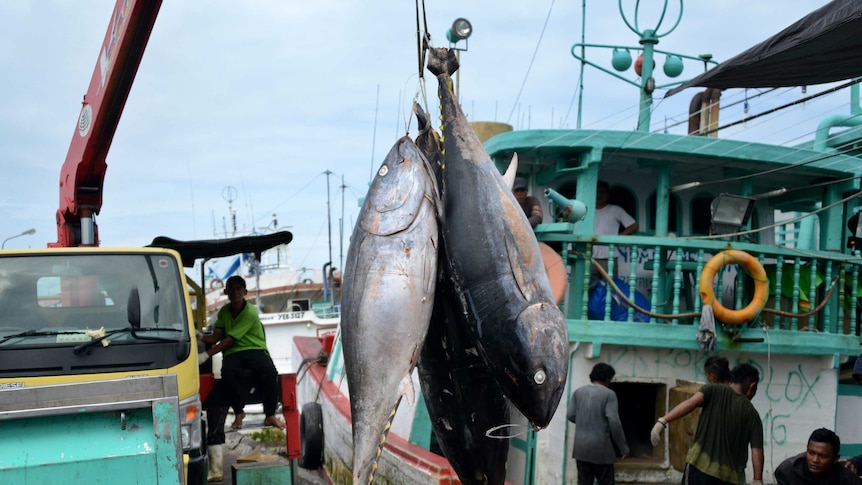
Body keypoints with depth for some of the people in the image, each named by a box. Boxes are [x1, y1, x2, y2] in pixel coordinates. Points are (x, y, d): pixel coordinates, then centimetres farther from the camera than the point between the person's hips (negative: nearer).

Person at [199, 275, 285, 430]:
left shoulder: (250, 312, -10)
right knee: (227, 372, -33)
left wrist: (206, 355, -20)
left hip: (255, 349, -3)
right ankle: (238, 413, -15)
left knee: (270, 372, -35)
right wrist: (199, 336, -14)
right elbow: (215, 338, 7)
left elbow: (230, 340, -15)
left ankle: (270, 416, -23)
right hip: (233, 353, 3)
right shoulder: (224, 311, 12)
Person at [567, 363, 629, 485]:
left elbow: (570, 415, 5)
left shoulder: (578, 392, 8)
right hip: (601, 448, -4)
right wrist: (623, 447, -6)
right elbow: (614, 421, -13)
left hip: (581, 447, 4)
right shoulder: (609, 394, -6)